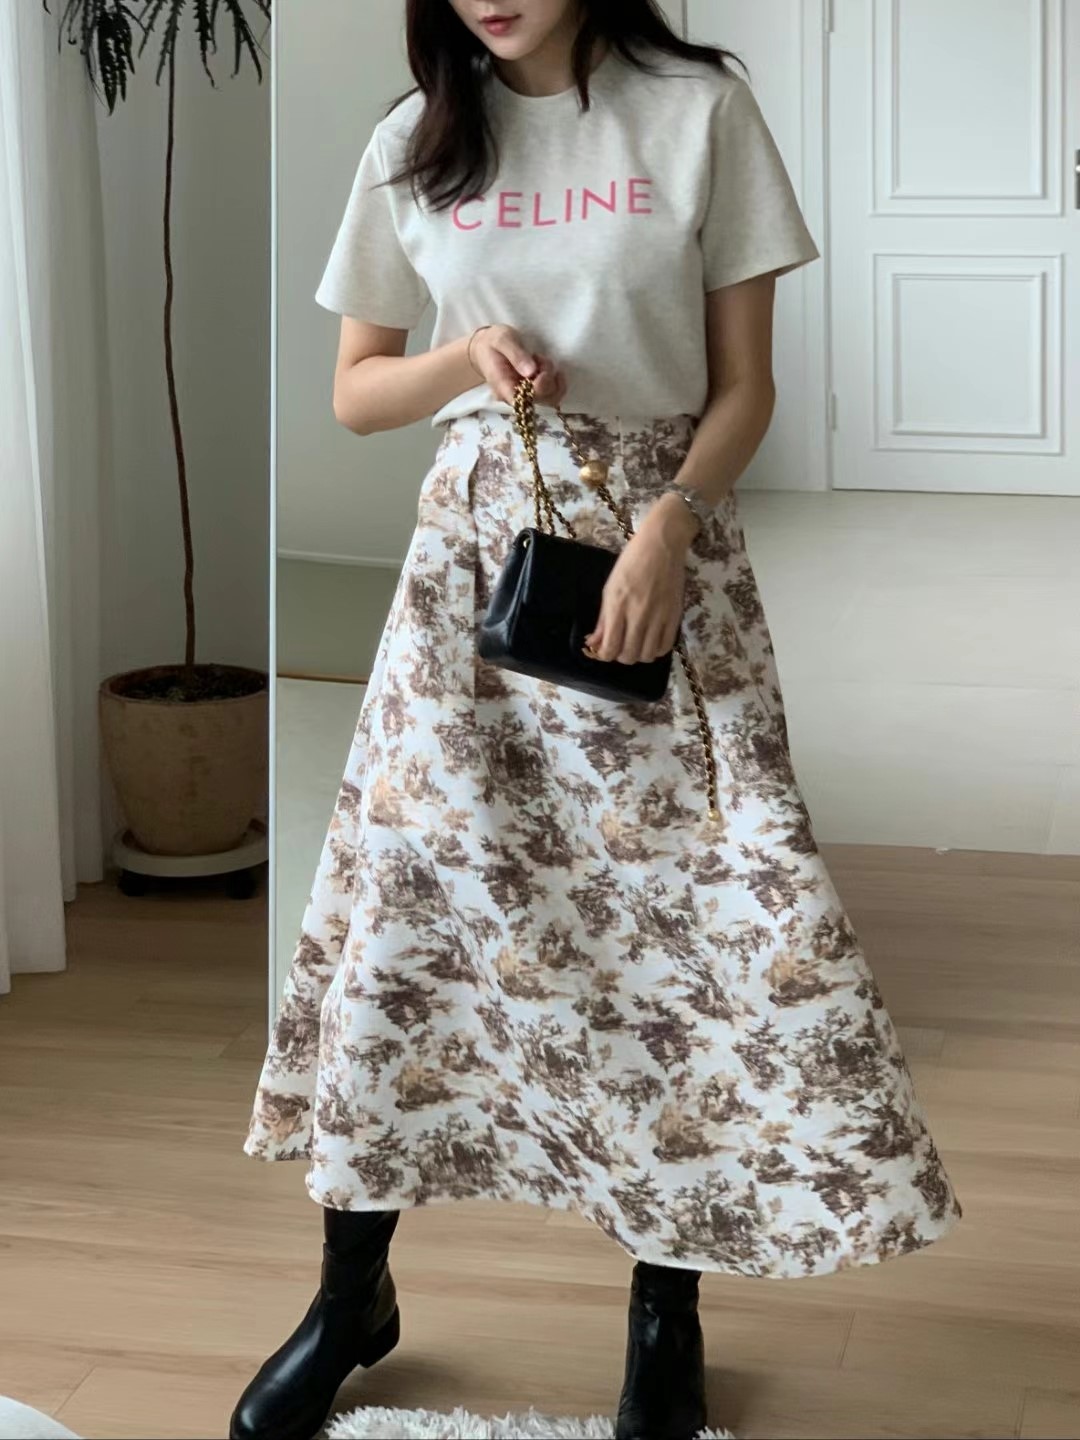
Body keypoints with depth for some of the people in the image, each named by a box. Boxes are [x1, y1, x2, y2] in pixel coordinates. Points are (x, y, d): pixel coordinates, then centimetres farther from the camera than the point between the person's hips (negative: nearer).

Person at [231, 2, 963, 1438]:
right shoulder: (415, 143, 6)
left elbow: (743, 385, -2)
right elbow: (355, 391, 12)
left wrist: (665, 526, -18)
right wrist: (461, 360, -9)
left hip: (660, 535, -2)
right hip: (478, 540, 2)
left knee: (704, 891, -7)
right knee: (411, 879, -1)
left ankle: (666, 1306, 9)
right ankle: (352, 1292, 15)